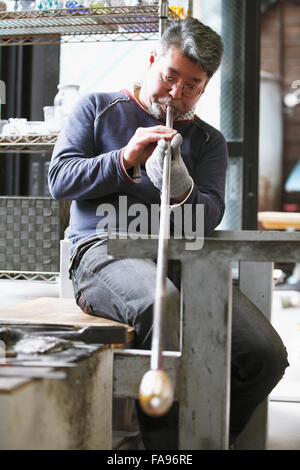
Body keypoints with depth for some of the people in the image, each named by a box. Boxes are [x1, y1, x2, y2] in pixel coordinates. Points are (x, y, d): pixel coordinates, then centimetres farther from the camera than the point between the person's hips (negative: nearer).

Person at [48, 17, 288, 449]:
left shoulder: (208, 141, 23)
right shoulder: (98, 109, 18)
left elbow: (208, 217, 6)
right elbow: (60, 180, 7)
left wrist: (181, 190, -17)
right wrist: (125, 160, -7)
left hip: (181, 260, 3)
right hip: (104, 251, -3)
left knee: (267, 352, -19)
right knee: (160, 300, -40)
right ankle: (164, 441, -27)